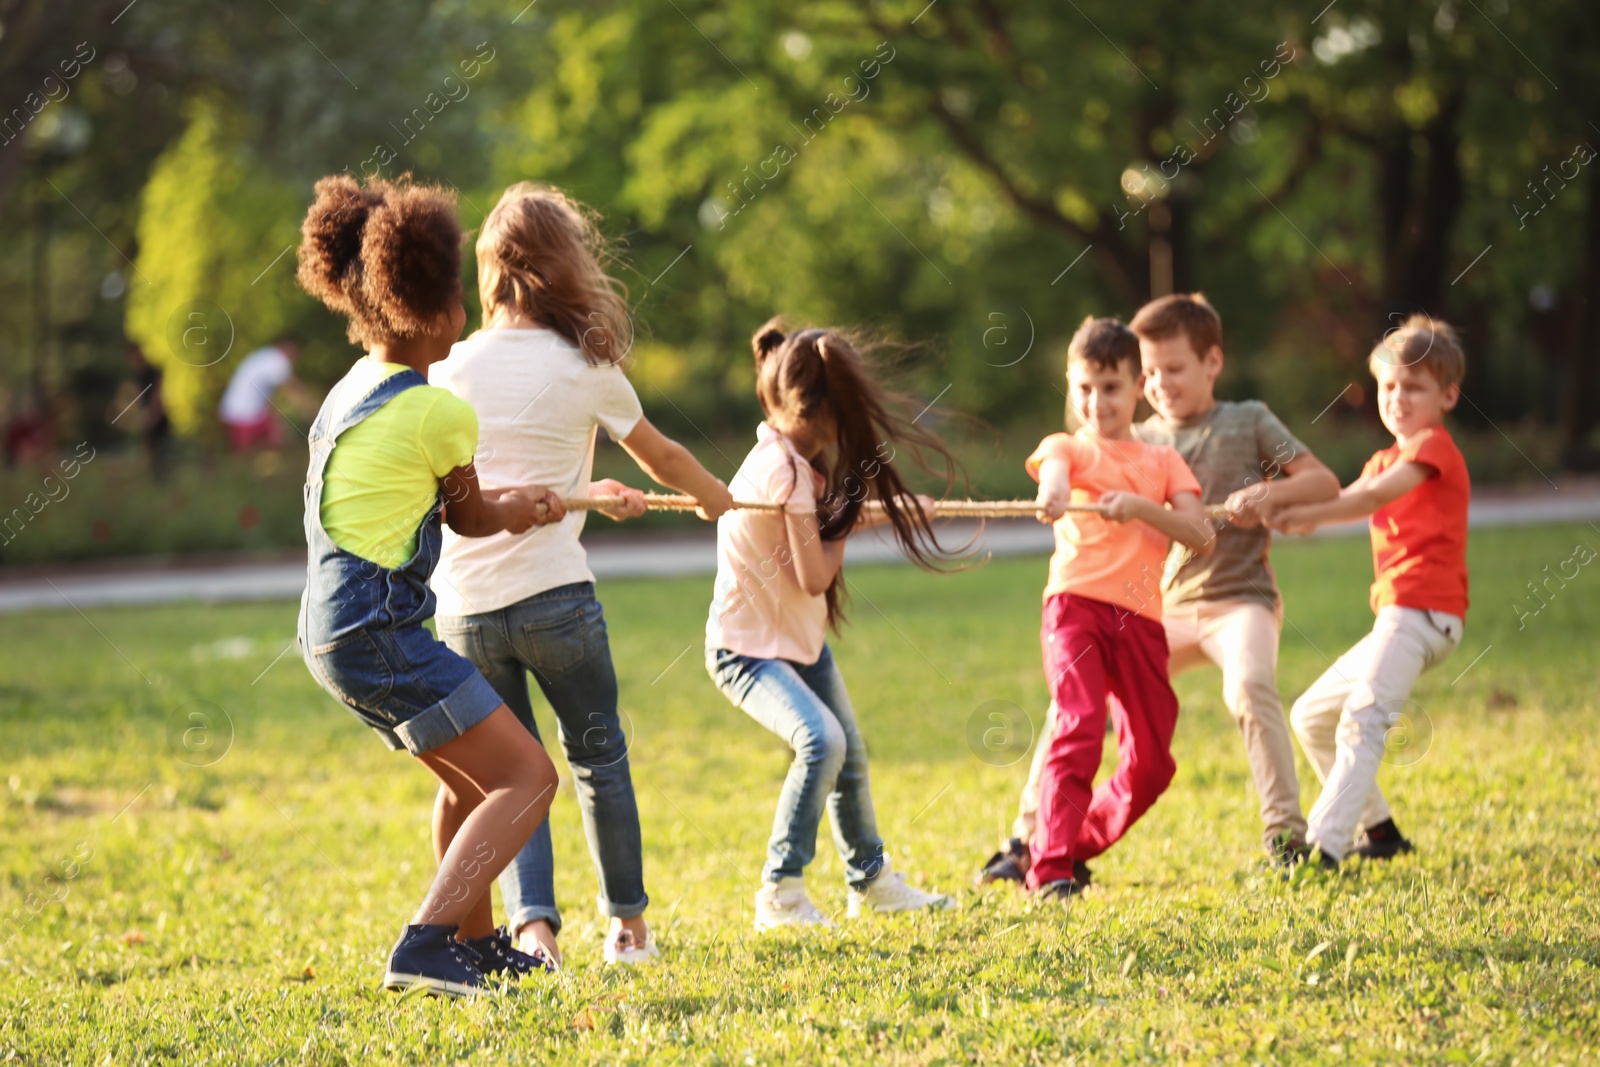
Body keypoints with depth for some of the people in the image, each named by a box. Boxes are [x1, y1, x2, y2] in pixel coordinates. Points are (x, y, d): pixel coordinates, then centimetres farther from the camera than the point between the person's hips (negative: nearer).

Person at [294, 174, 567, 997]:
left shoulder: (351, 390, 12)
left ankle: (474, 942, 38)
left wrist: (511, 505, 17)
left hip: (330, 628, 9)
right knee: (527, 777, -8)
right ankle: (424, 947, -20)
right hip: (378, 629, -9)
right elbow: (471, 517, 4)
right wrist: (518, 508, 23)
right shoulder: (440, 411, -14)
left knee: (469, 773, 26)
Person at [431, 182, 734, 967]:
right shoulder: (585, 370, -1)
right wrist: (722, 500, 35)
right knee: (598, 754, 17)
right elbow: (662, 460, 15)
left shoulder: (452, 369, 4)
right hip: (553, 592, -2)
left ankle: (532, 924, -4)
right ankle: (627, 924, 24)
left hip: (464, 602, 2)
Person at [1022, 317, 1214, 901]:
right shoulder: (1067, 448, 11)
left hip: (1141, 620, 4)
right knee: (1078, 730, -24)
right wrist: (1053, 491, -42)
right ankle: (1050, 869, -24)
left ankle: (1073, 847, 25)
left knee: (1150, 764, 5)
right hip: (1077, 605, -4)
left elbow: (1202, 535, 4)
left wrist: (1141, 507, -14)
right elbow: (1054, 469, -16)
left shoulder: (1162, 461, 19)